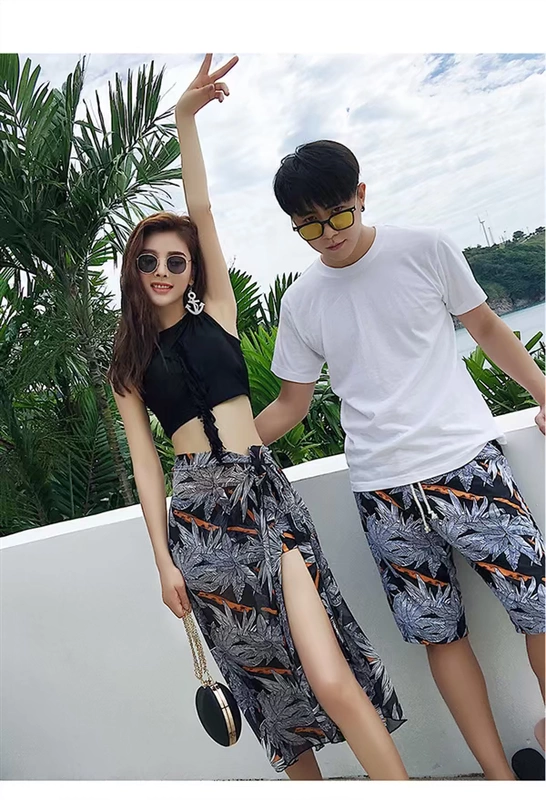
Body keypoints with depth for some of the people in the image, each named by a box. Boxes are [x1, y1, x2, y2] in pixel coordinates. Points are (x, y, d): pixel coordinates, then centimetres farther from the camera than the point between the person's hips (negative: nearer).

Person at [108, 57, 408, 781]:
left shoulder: (216, 313, 9)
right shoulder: (129, 365, 11)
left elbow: (203, 214, -1)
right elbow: (145, 463, 5)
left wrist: (186, 118, -6)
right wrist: (164, 560, 1)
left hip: (265, 496, -1)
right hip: (197, 515, 1)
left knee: (332, 681, -11)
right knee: (268, 678, 9)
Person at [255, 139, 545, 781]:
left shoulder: (425, 251, 1)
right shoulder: (300, 302, 6)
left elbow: (486, 327, 11)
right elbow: (291, 403, 12)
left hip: (466, 460, -1)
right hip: (382, 491, 2)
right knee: (439, 632, 8)